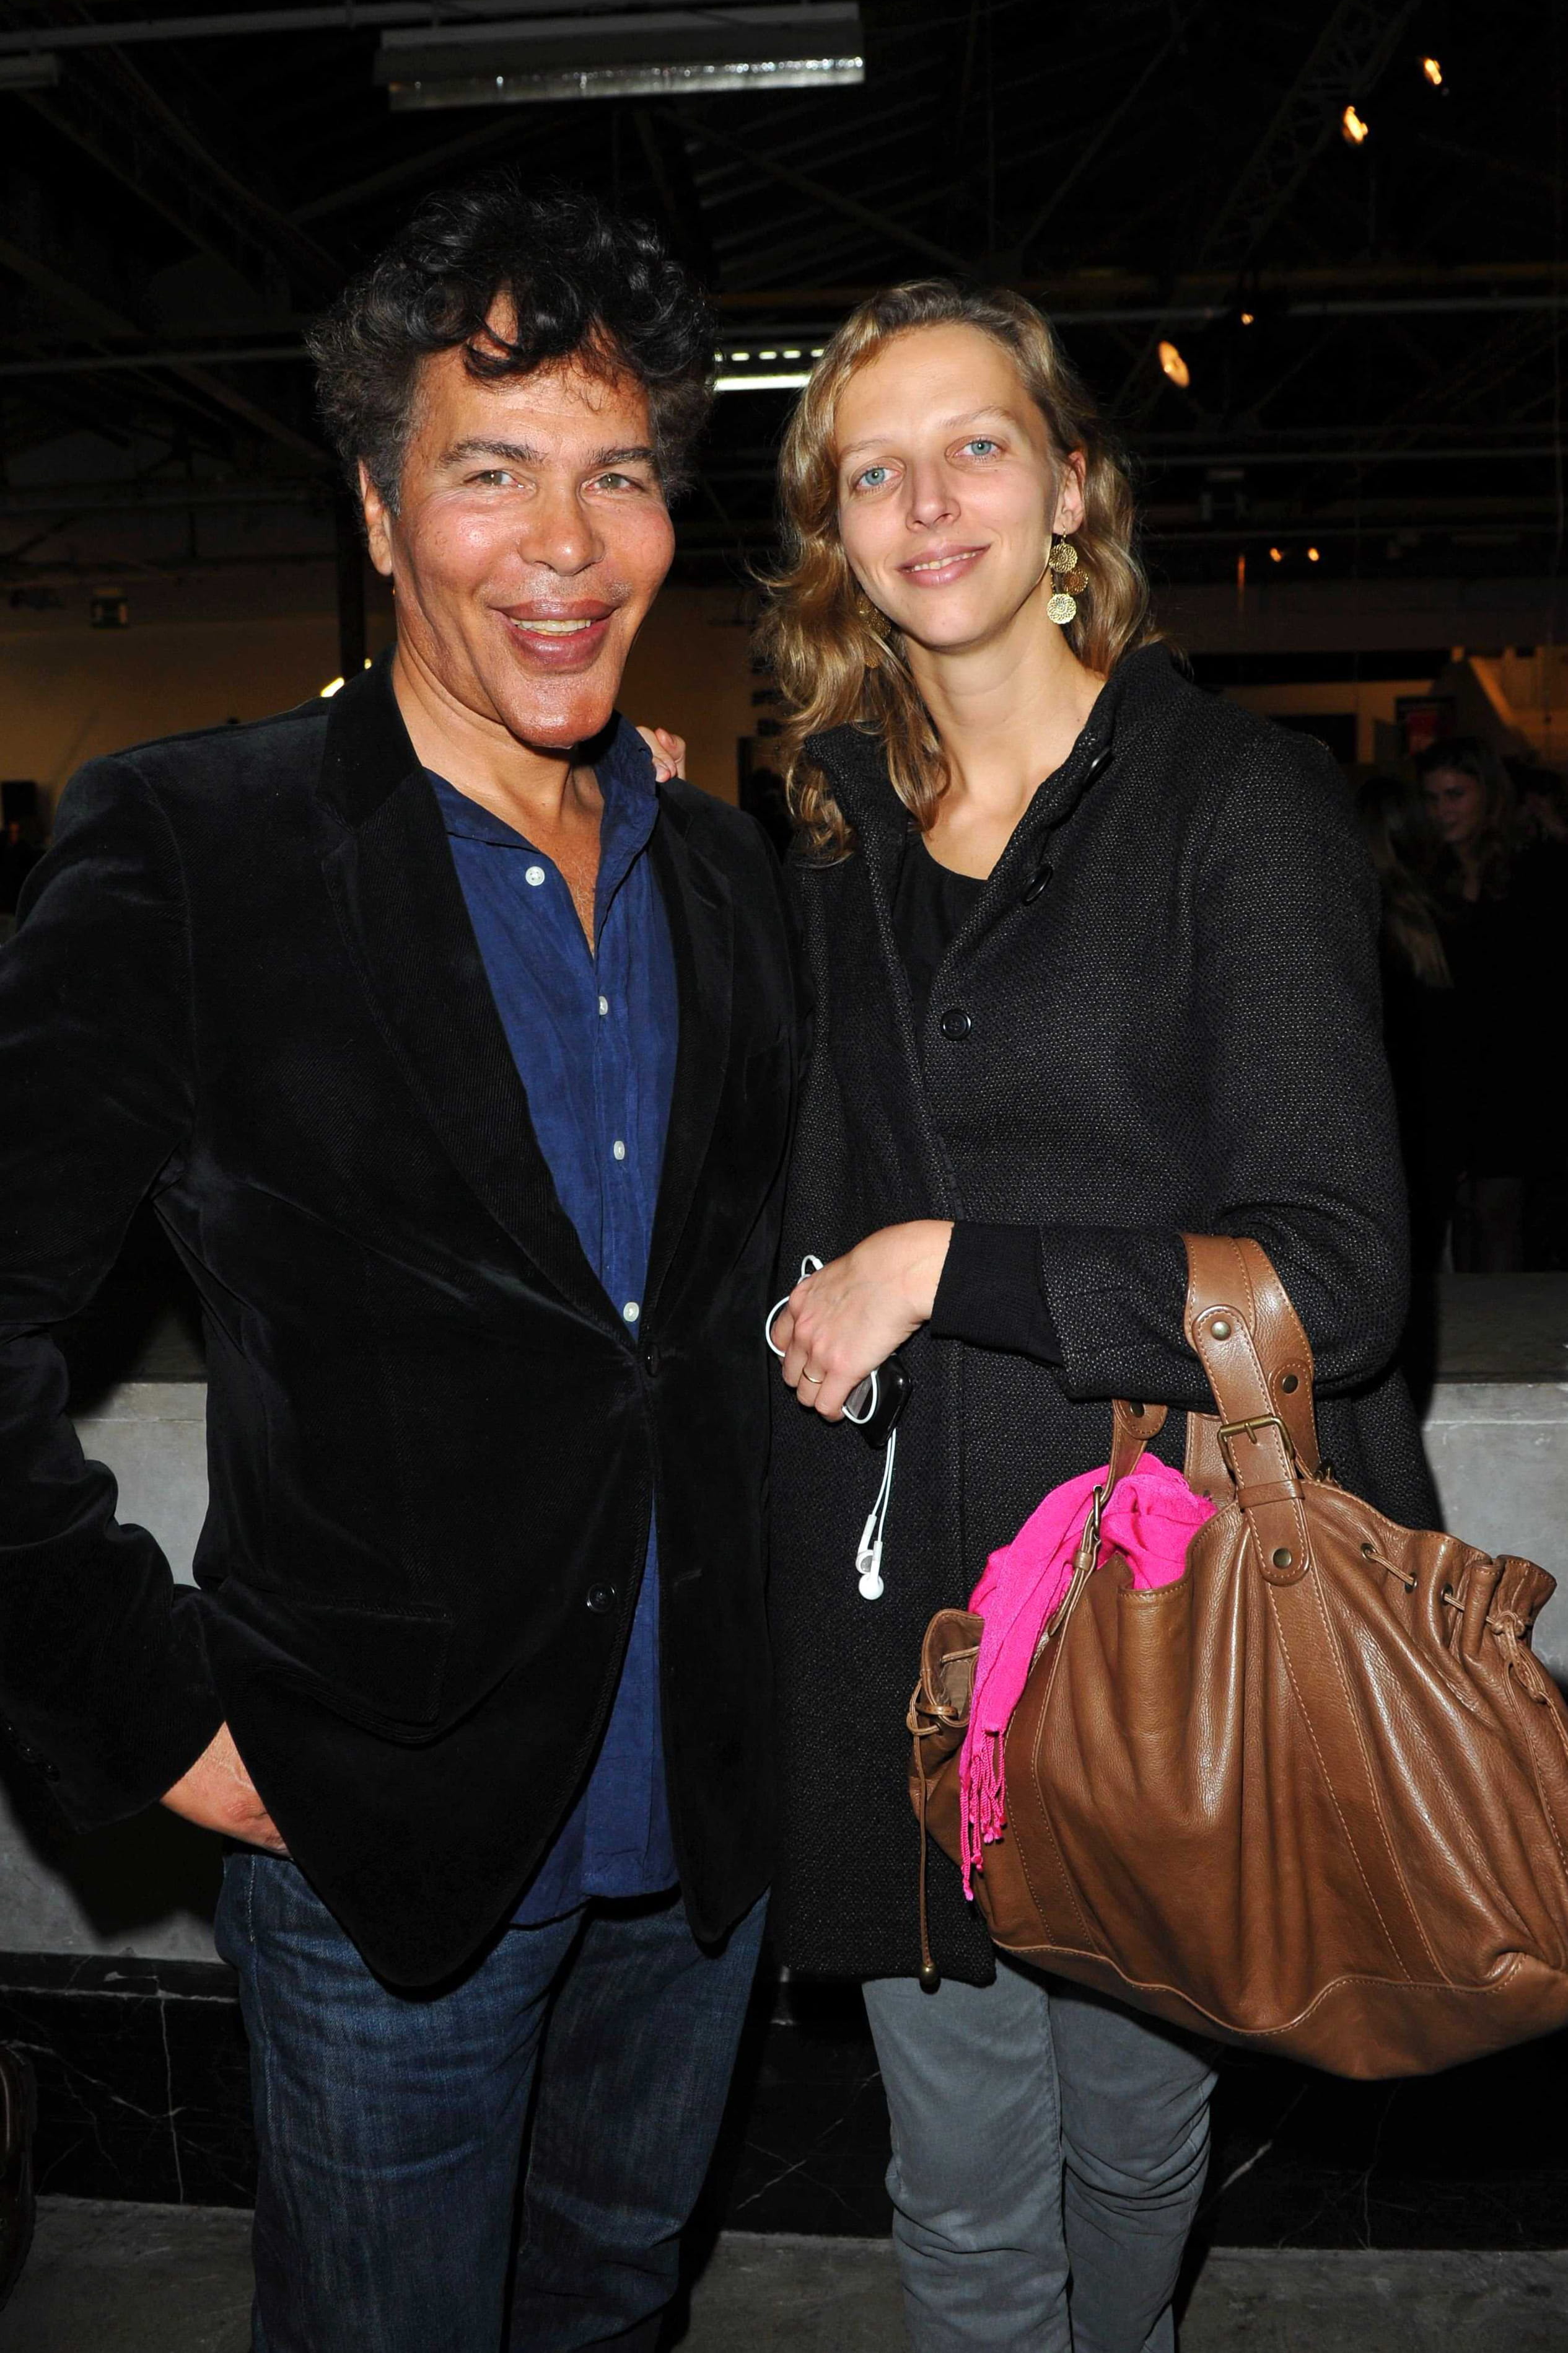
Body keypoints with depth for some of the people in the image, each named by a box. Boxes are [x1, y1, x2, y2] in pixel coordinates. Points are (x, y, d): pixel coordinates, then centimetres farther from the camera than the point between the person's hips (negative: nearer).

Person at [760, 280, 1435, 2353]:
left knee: (1132, 2141, 21)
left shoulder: (1243, 802, -7)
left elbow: (1334, 1273, -15)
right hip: (904, 1608, 3)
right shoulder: (835, 826, 7)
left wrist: (941, 1266, -16)